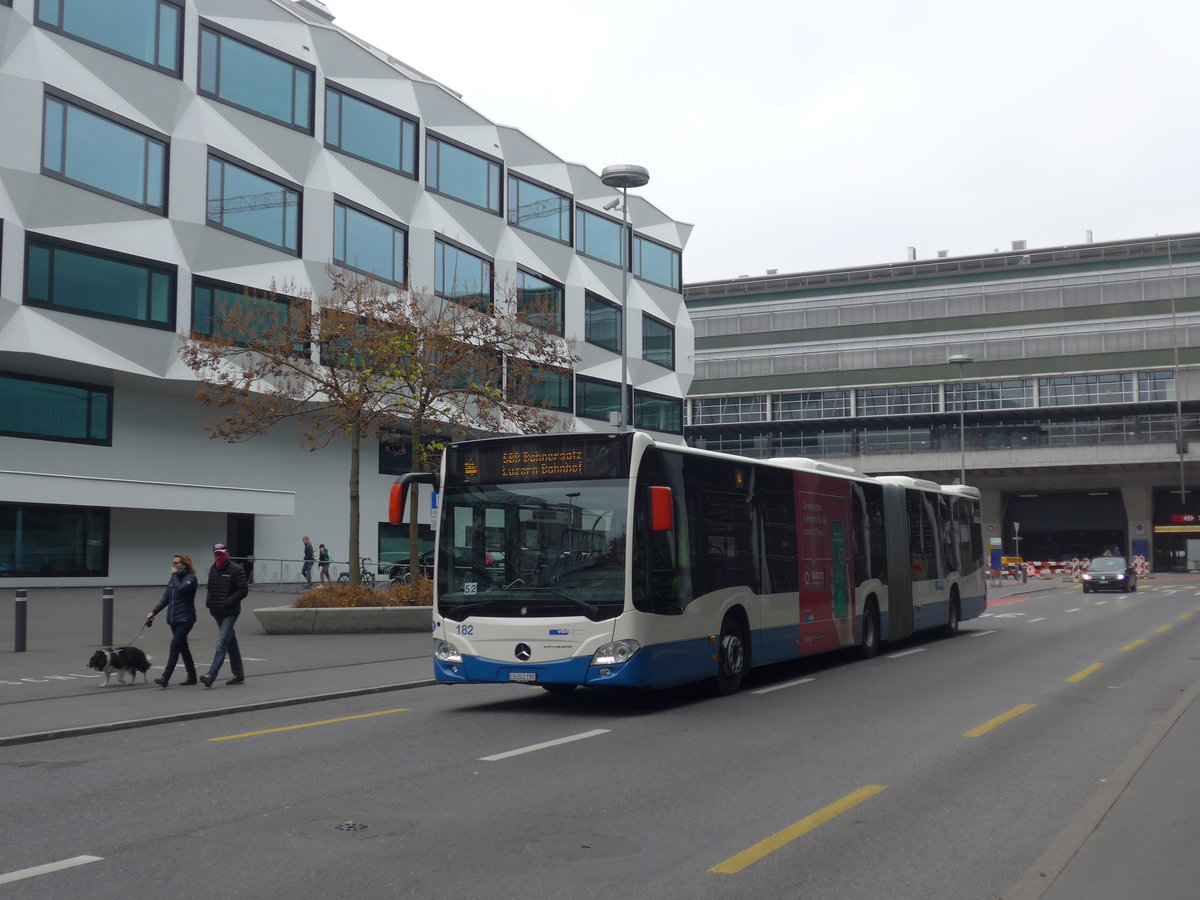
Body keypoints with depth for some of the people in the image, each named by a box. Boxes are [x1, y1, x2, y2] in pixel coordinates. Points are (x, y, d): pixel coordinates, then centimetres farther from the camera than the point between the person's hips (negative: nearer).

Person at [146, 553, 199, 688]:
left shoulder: (191, 578, -8)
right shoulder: (173, 578, 14)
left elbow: (180, 589, -27)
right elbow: (165, 598, 14)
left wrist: (175, 575, -13)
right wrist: (153, 612, 4)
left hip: (185, 619, -8)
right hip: (173, 619, 8)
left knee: (174, 647, -15)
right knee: (183, 648, 13)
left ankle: (165, 678, -19)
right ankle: (192, 676, 23)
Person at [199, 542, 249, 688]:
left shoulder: (236, 570, -9)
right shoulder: (213, 570, 13)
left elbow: (243, 591, -13)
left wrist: (227, 603, -19)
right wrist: (208, 601, 5)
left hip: (230, 613, -8)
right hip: (217, 613, 8)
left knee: (221, 645, -13)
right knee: (231, 644, 15)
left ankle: (211, 675, -21)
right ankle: (238, 674, 23)